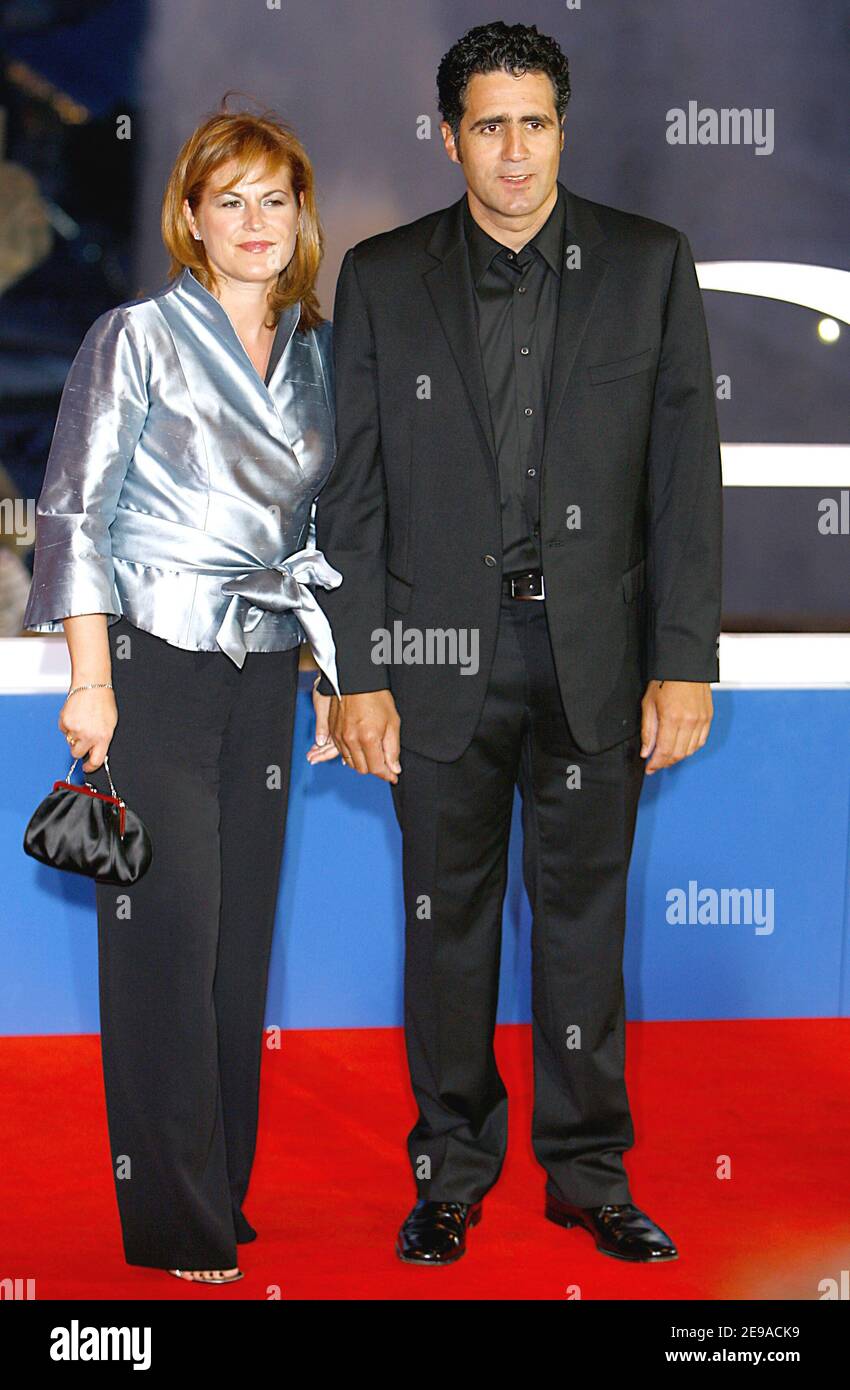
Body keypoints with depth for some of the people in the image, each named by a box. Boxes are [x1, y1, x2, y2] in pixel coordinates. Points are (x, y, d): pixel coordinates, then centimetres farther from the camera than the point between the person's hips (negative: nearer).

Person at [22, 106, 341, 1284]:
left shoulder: (318, 353, 12)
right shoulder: (137, 338, -4)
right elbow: (75, 512, -6)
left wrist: (332, 669, 14)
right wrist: (91, 680, -12)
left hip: (263, 675, 5)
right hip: (152, 668, -5)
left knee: (242, 934, 7)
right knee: (168, 939, -5)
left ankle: (226, 1191, 18)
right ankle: (176, 1227, 3)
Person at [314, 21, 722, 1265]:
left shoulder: (649, 265, 2)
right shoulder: (382, 278, 2)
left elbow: (686, 477, 0)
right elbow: (351, 492, 2)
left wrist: (685, 661, -5)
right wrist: (353, 675, -3)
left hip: (596, 654, 0)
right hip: (439, 652, 0)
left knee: (585, 913, 8)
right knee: (447, 917, 9)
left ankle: (590, 1169, 21)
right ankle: (452, 1164, 23)